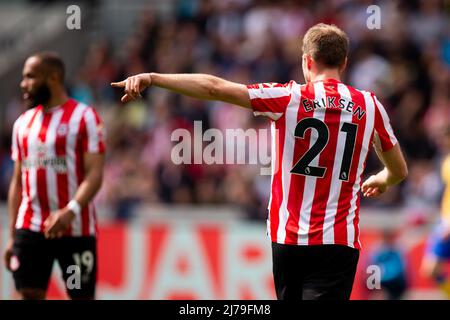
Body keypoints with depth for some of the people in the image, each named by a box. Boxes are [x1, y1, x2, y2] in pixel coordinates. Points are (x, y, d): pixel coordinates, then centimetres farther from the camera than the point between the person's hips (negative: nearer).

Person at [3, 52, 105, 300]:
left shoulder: (84, 117, -4)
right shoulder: (23, 123, 14)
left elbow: (94, 174, -13)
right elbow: (17, 182, 16)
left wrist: (71, 210, -29)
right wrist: (11, 236, 11)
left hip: (76, 229, -5)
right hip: (30, 228, 5)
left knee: (81, 296, 2)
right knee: (29, 295, -3)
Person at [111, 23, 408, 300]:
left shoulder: (288, 98, -3)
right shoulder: (369, 105, 4)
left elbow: (214, 88, -7)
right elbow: (399, 171, 17)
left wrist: (153, 78, -1)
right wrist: (380, 180, 41)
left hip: (289, 239, 0)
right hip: (339, 241, 0)